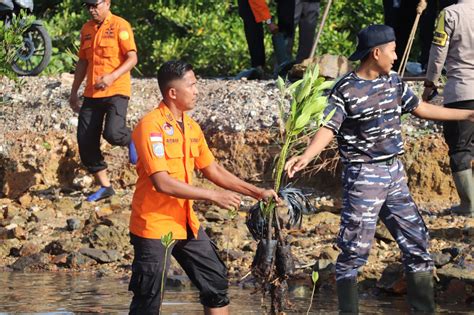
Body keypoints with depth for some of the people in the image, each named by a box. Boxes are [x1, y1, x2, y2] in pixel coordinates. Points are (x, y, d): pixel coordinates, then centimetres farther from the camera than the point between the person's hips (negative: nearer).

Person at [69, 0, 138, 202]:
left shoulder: (120, 26, -7)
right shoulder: (87, 29, 13)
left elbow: (132, 58, -12)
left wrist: (113, 76, -26)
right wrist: (74, 92, 18)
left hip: (116, 91, -6)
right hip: (92, 93, 6)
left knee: (112, 133, -24)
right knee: (86, 140, 0)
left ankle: (130, 140, 13)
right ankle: (104, 186, 11)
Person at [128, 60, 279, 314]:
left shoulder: (191, 127, 9)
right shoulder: (151, 126, -17)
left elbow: (212, 170, 18)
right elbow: (162, 182, -24)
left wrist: (257, 193, 12)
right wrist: (214, 196, -20)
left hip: (186, 223, 8)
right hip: (154, 225, -8)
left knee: (216, 282, 11)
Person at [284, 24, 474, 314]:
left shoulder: (394, 82, 9)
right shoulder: (346, 90, -11)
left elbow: (420, 108, 20)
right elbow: (328, 129, -17)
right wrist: (306, 157, -34)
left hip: (394, 174, 7)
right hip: (363, 177, -7)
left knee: (417, 242, 9)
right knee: (355, 249, -6)